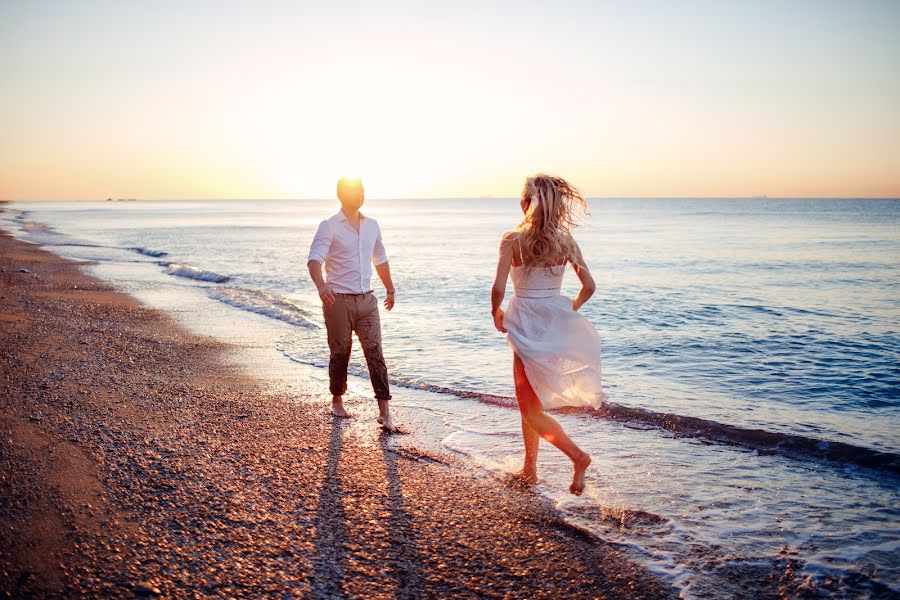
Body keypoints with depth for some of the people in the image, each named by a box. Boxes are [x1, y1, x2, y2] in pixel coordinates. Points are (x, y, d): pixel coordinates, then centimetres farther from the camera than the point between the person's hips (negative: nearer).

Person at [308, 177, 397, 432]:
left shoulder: (372, 225, 12)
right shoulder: (329, 226, -6)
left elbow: (380, 260, 25)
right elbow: (315, 259, -19)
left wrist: (390, 289, 31)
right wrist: (321, 285, -38)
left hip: (367, 299, 4)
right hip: (339, 300, -4)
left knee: (375, 352, -4)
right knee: (340, 353, 8)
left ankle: (384, 411, -4)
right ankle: (337, 400, 30)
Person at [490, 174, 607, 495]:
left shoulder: (512, 239, -12)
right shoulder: (565, 240, 0)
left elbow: (498, 289, -18)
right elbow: (589, 286, 0)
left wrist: (496, 315, 2)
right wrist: (570, 310, 17)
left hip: (527, 323, -5)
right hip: (557, 322, 5)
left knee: (530, 407, 5)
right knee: (531, 400, 21)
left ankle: (577, 455, -13)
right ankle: (529, 469, 29)